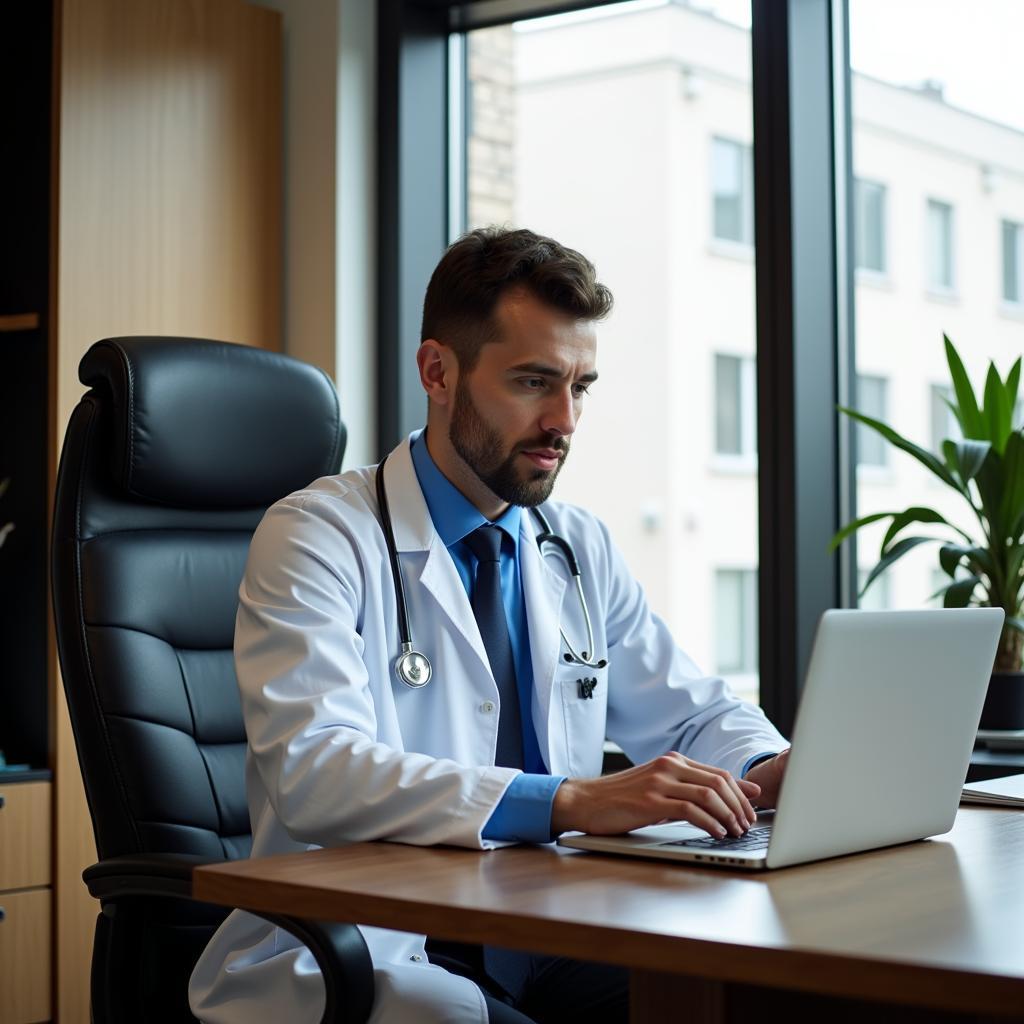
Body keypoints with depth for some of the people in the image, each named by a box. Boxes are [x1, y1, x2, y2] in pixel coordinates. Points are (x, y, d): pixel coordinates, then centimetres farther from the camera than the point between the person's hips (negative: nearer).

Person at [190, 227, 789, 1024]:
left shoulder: (584, 549, 13)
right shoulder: (318, 536, -8)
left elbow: (692, 713, 22)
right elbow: (314, 771, -23)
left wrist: (771, 770, -4)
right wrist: (573, 801, -34)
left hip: (534, 952, 6)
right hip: (350, 953, -5)